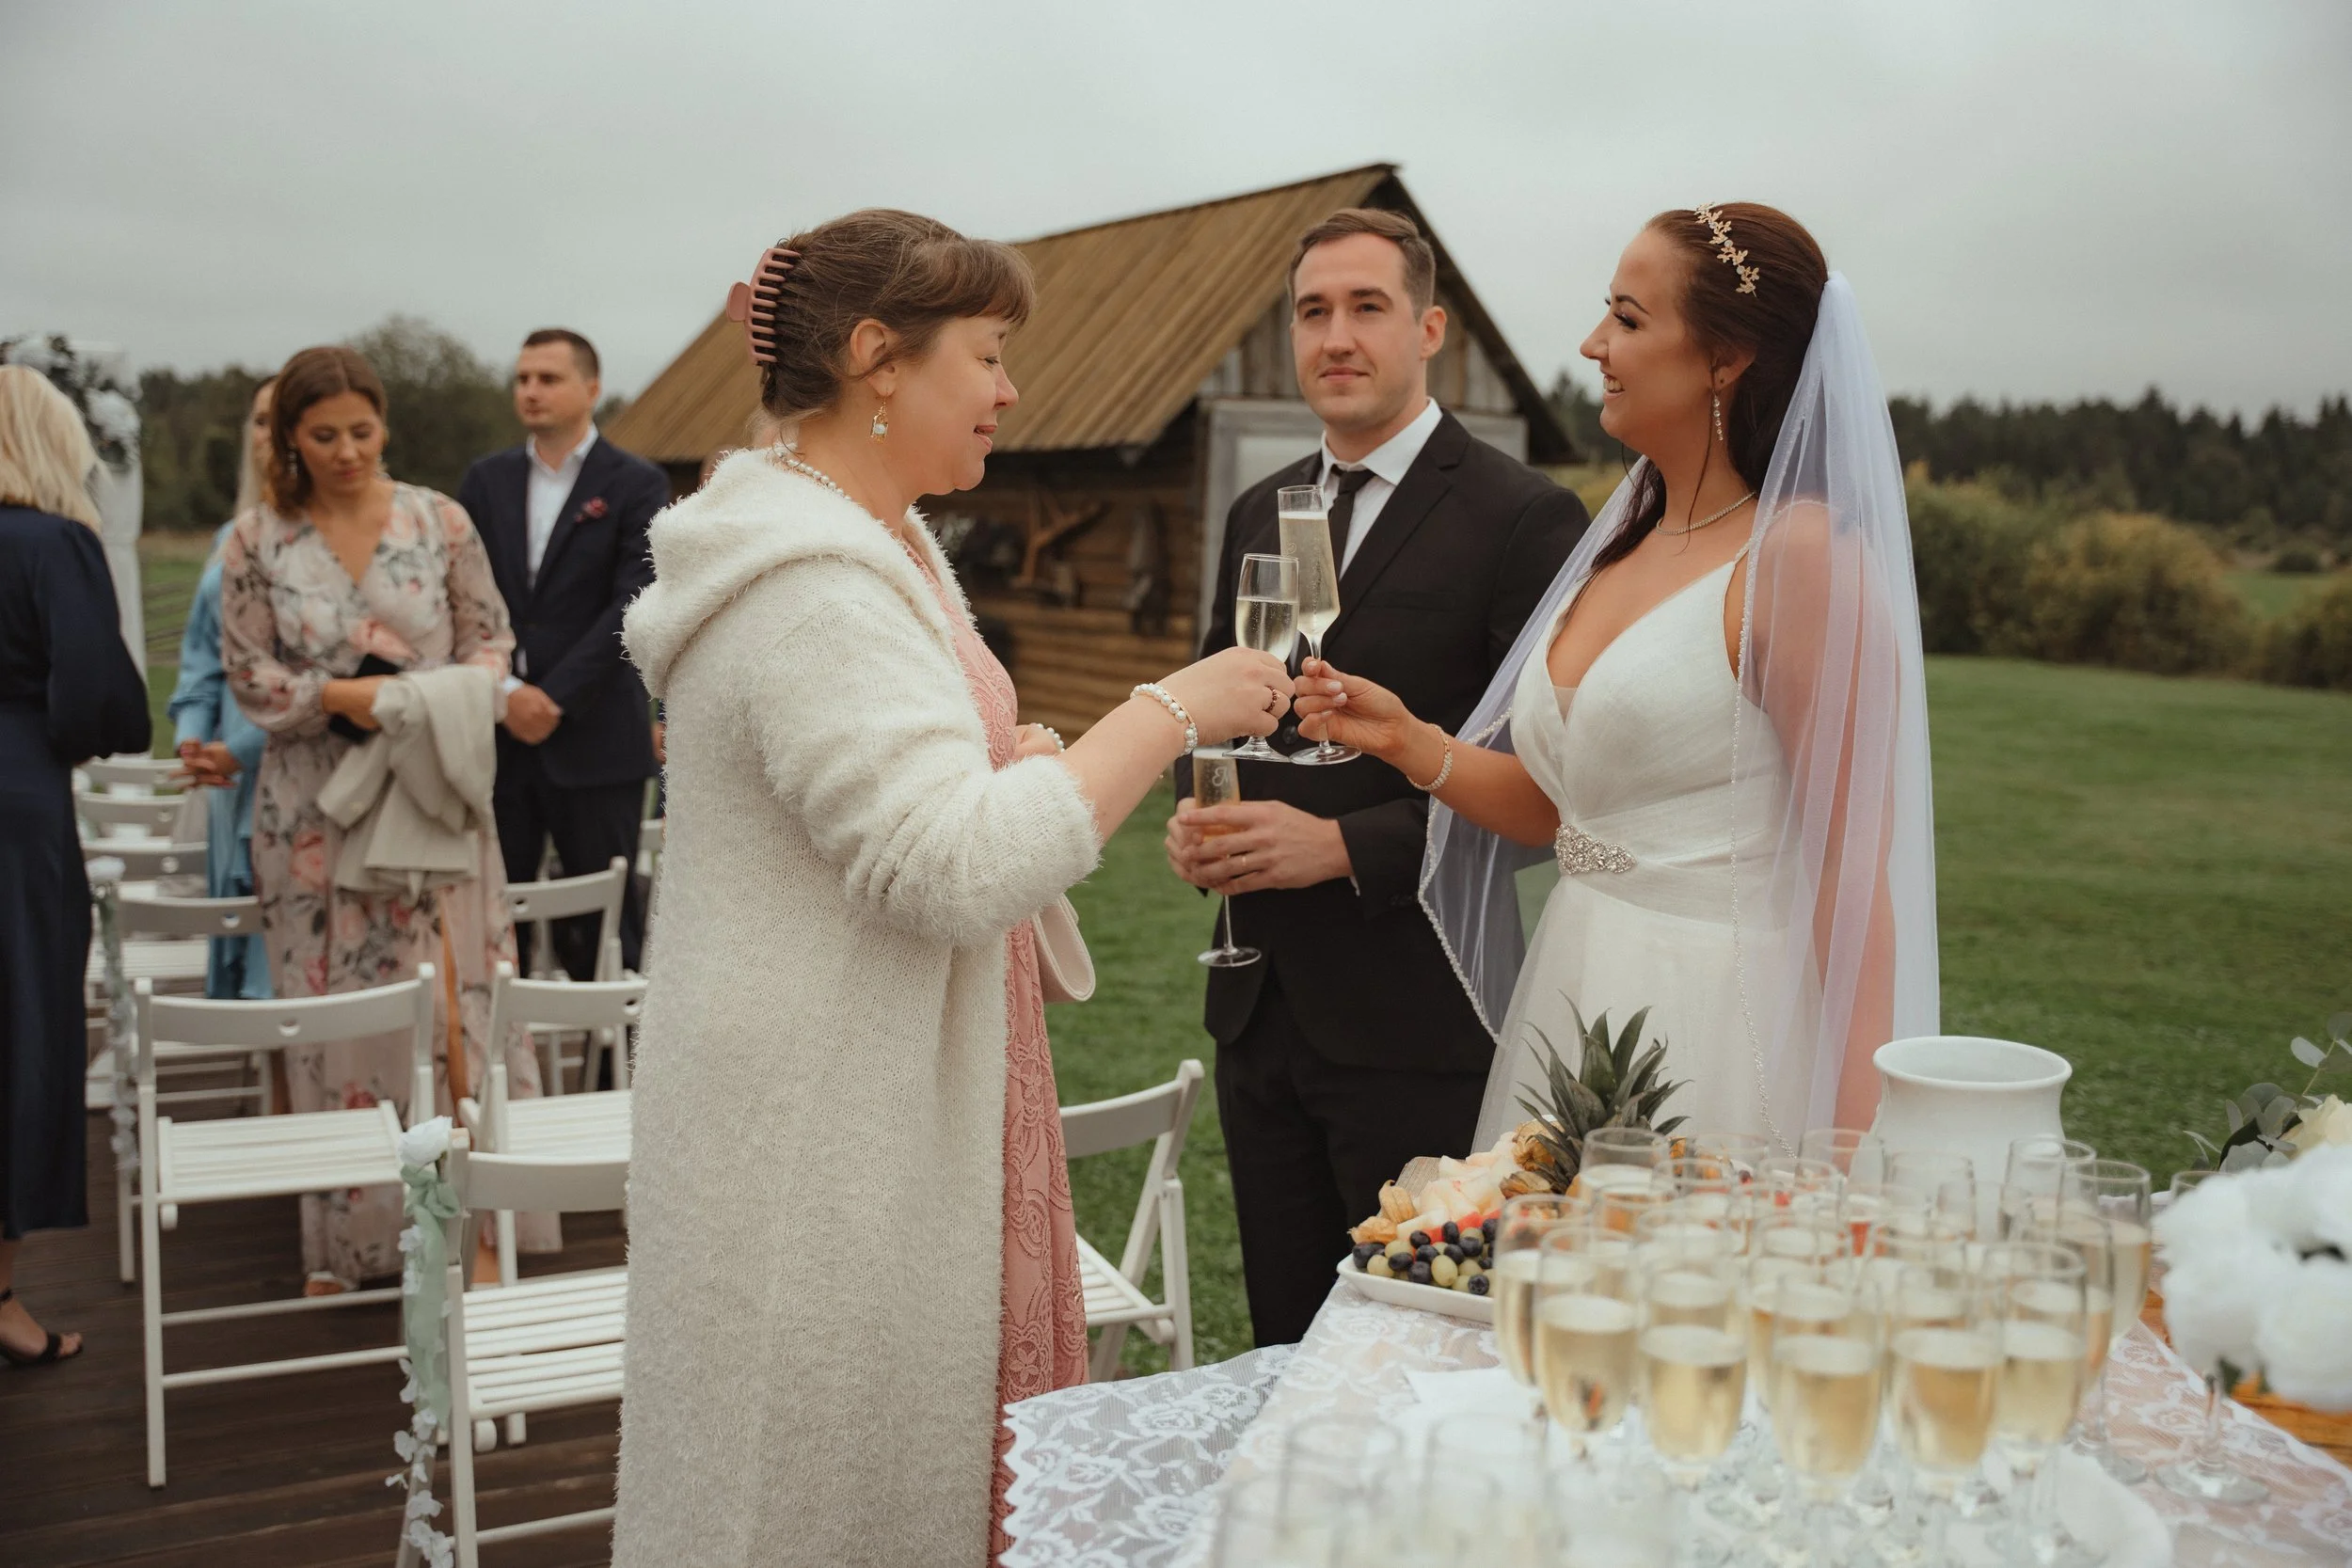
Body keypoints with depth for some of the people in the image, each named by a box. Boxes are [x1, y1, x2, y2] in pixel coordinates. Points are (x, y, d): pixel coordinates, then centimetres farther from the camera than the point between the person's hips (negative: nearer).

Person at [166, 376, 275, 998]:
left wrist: (242, 748, -13)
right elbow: (203, 649, 19)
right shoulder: (233, 538, 17)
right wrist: (191, 734, 2)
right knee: (238, 931, 12)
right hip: (231, 770, 7)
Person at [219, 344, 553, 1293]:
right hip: (314, 805, 1)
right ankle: (346, 1239, 17)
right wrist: (340, 696, -14)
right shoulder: (258, 540, 2)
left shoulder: (440, 521, 2)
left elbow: (490, 639, 5)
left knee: (451, 995, -1)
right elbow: (248, 674, 2)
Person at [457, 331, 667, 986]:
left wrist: (557, 698, -14)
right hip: (497, 735, 4)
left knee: (604, 927, 1)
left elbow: (632, 605, -9)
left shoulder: (635, 484, 0)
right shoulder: (486, 480, 12)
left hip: (594, 740, -4)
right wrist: (504, 691, -9)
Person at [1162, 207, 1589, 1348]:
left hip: (1414, 1022, -6)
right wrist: (1193, 817, -1)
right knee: (1286, 1349, 17)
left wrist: (1346, 844, -21)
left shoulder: (1524, 518, -10)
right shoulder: (1259, 514, 12)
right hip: (1259, 1005, 6)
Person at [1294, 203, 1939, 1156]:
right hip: (1574, 1009, 8)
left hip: (1713, 1032, -8)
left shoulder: (1800, 554, -14)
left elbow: (1852, 868, -17)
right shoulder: (1624, 546, 10)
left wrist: (1848, 1145, -19)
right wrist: (1407, 740, 0)